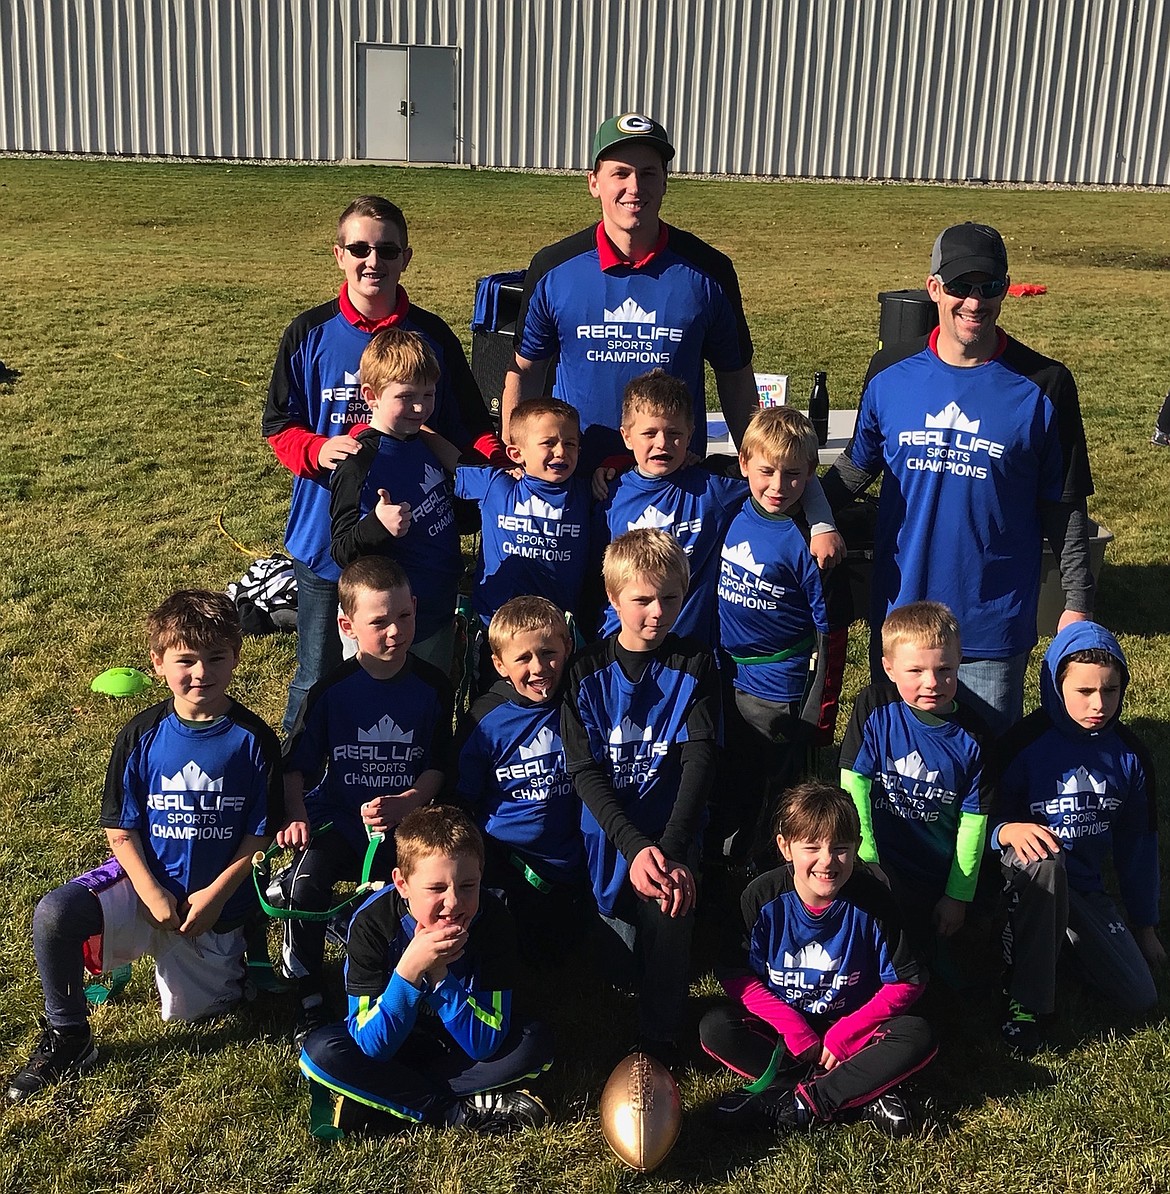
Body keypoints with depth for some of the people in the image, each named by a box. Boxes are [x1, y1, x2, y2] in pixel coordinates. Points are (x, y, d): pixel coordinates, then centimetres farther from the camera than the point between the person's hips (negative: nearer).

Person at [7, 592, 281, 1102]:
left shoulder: (253, 740, -10)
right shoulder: (142, 735, -7)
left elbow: (261, 834, -6)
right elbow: (121, 828, -4)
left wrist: (215, 897, -15)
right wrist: (152, 894, -16)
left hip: (216, 896, -1)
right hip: (144, 877, 1)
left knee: (190, 1013, 4)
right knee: (52, 915, -25)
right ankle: (66, 1039, -4)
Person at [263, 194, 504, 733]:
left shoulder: (432, 336, 0)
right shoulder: (309, 334, -1)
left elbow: (469, 426, 4)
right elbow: (279, 426, 2)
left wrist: (496, 462, -17)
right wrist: (318, 450, -19)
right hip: (326, 541, 0)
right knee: (318, 678, 11)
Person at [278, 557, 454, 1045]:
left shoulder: (432, 687, -3)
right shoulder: (330, 691, -7)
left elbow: (437, 766, 2)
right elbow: (295, 765, -1)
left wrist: (404, 804, -15)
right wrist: (296, 818, -17)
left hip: (407, 818, 1)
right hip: (336, 816, 0)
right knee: (306, 880, -28)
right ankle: (308, 998, -7)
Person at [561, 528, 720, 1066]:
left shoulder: (694, 666, -1)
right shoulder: (588, 669, -1)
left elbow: (700, 760, -11)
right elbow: (584, 770, -7)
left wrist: (670, 849, -25)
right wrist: (635, 846, -22)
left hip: (674, 831, -2)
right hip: (609, 834, 2)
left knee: (667, 917, -27)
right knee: (615, 963, -1)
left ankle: (660, 1049, -14)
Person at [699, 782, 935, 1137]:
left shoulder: (871, 900, -14)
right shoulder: (763, 898, -14)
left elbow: (905, 982, -9)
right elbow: (738, 976, -8)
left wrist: (844, 1035, -16)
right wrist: (795, 1029, -19)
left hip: (850, 1026, -1)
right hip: (783, 1025, 1)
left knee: (917, 1037, -27)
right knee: (714, 1029, -26)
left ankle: (794, 1104, -28)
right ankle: (865, 1094, -26)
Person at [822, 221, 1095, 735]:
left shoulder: (1043, 386, -7)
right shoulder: (891, 371, -1)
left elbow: (1064, 509, -2)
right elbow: (855, 468, 11)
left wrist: (1077, 605, -3)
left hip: (994, 625, -2)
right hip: (898, 612, 2)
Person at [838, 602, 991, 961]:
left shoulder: (971, 736, -4)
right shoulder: (874, 708, -8)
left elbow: (973, 822, 1)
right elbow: (853, 784, -9)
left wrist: (958, 895, 1)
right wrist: (867, 860, -15)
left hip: (936, 878, 2)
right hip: (878, 866, -2)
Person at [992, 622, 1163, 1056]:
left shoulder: (1129, 753, -2)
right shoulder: (1026, 743, -17)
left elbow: (1137, 840, 9)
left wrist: (1145, 925, 14)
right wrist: (1008, 831, -37)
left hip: (1083, 885, 5)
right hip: (1024, 874, -4)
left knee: (1139, 997, -9)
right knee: (1043, 861, -41)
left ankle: (1061, 936, 19)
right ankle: (1024, 1000, -25)